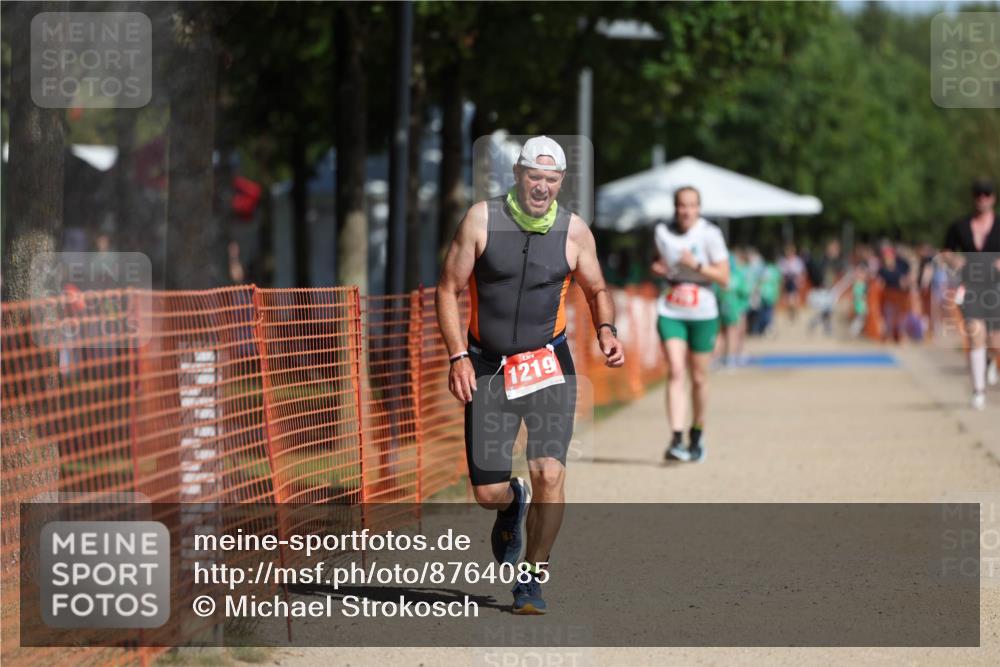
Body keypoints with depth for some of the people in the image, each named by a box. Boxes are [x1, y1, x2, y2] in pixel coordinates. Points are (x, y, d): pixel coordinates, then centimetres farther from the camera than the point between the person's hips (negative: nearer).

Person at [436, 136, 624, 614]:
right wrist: (458, 356, -9)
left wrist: (606, 330, -6)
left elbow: (596, 290, 15)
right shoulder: (482, 220, -4)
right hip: (487, 368, 0)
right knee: (487, 493, 0)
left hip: (548, 365, 0)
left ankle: (533, 578, -1)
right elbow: (448, 289, 1)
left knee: (549, 474, -17)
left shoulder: (573, 231, 0)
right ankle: (512, 505, 39)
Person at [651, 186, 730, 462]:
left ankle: (697, 433, 29)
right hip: (670, 312, 1)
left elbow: (724, 278, -8)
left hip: (703, 315, -1)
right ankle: (676, 438, -23)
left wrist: (696, 265, -21)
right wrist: (661, 269, 1)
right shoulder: (662, 232, 4)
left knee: (698, 378, 7)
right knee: (675, 372, -15)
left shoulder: (710, 234, -7)